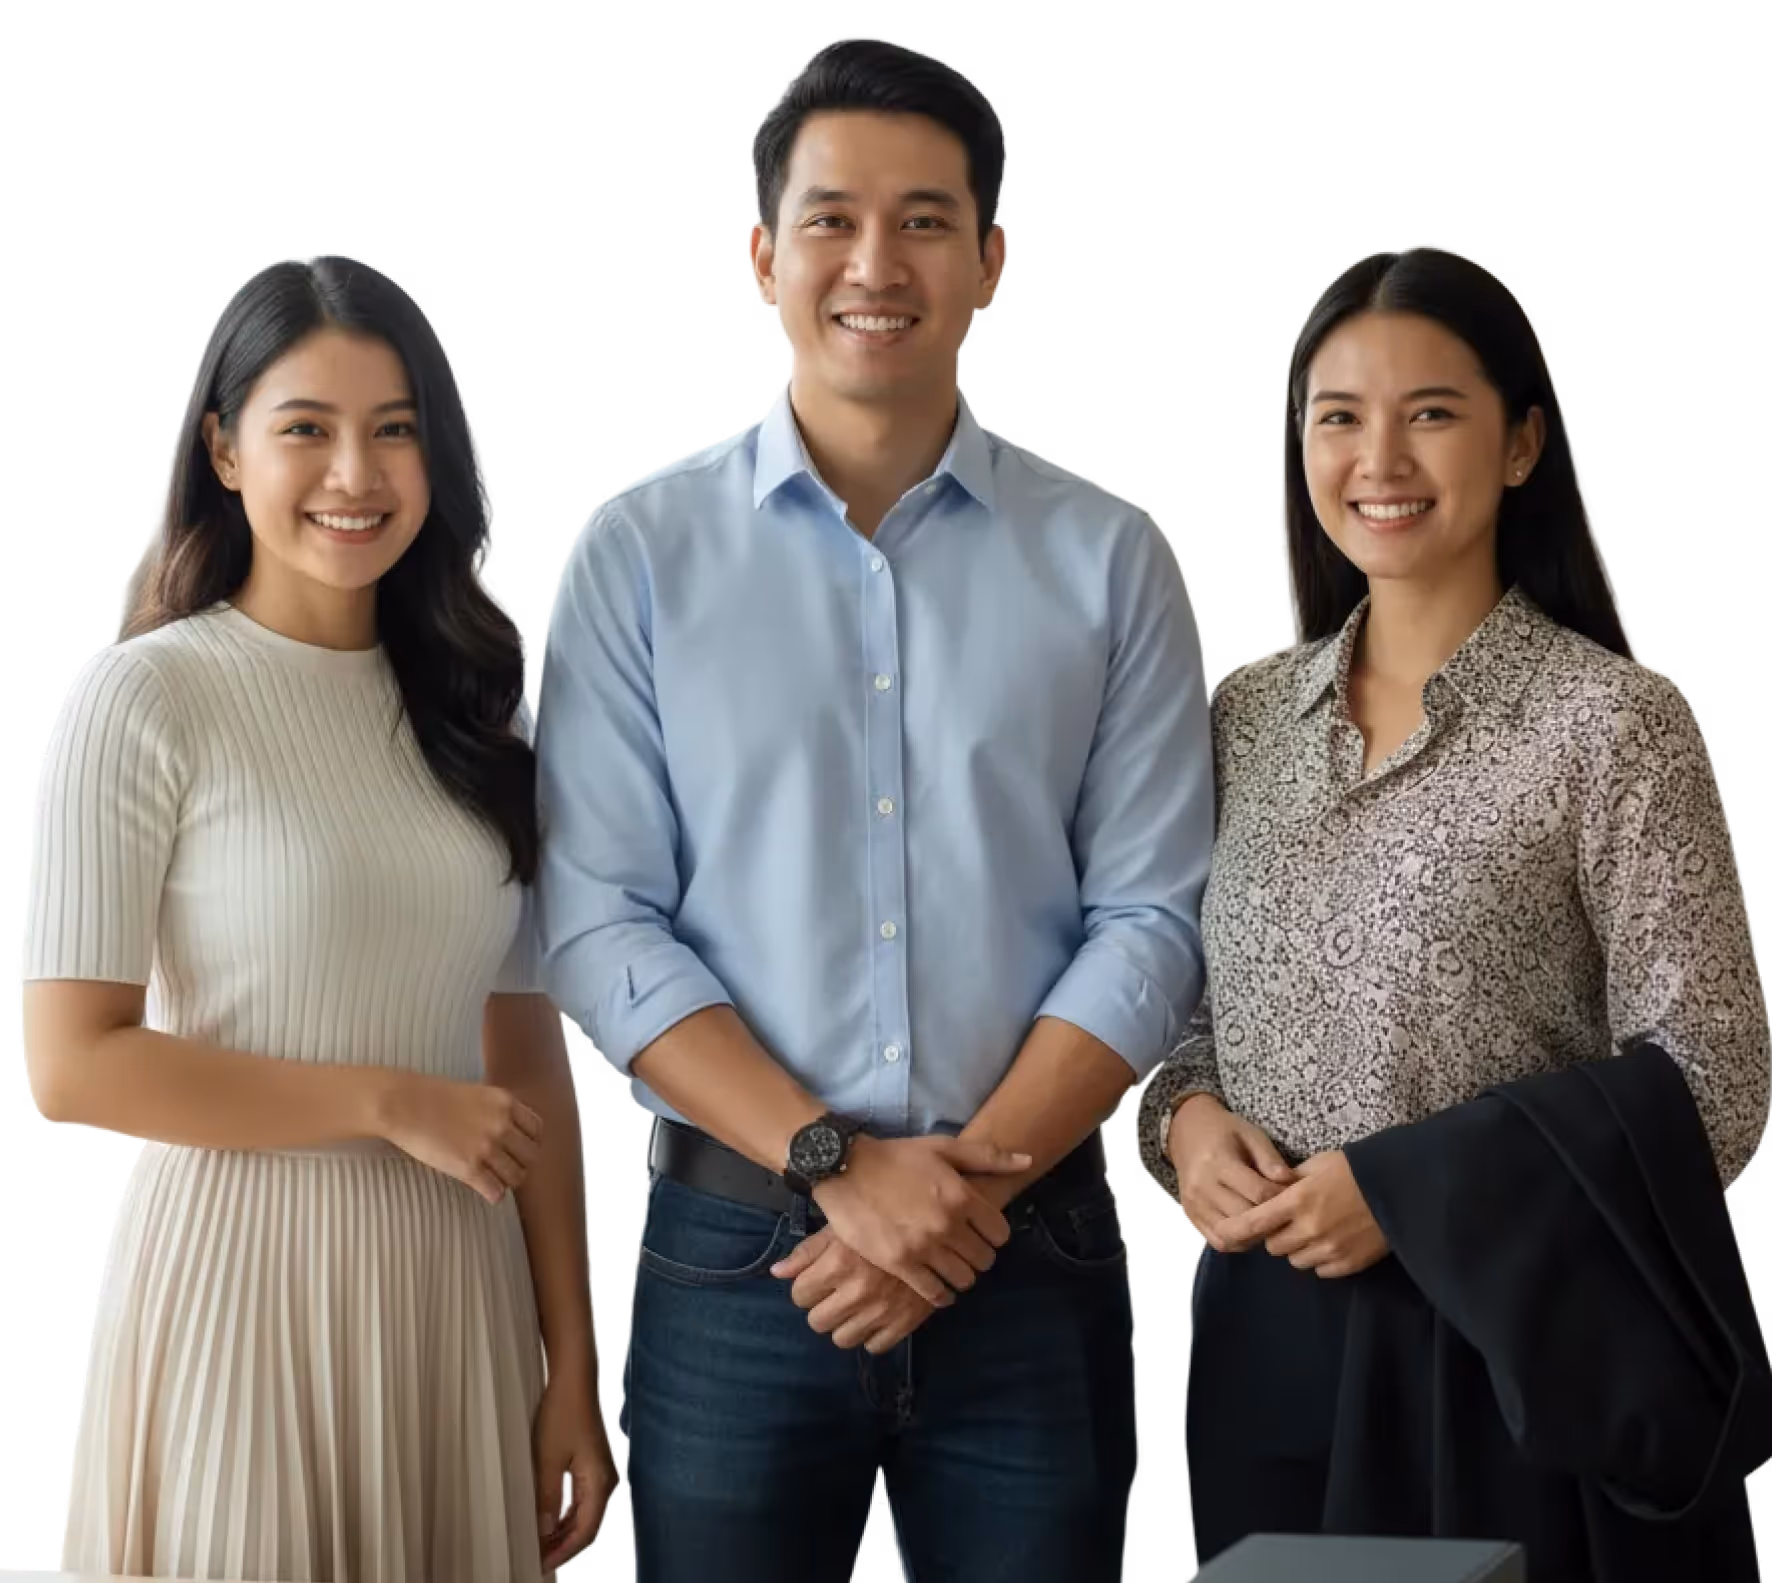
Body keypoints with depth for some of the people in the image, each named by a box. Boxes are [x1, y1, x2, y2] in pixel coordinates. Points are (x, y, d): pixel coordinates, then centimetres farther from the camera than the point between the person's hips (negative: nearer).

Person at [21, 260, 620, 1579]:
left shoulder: (478, 706, 9)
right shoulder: (146, 697, -8)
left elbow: (530, 1053, 7)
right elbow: (73, 1064, -12)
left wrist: (573, 1369, 3)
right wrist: (389, 1103, -11)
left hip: (459, 1286, 5)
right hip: (242, 1280, -5)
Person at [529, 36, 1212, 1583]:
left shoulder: (1110, 558, 4)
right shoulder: (638, 553, 2)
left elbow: (1150, 921, 0)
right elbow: (599, 922, -4)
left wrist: (968, 1181, -11)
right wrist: (834, 1165, -13)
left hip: (1032, 1260, 1)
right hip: (732, 1253, 0)